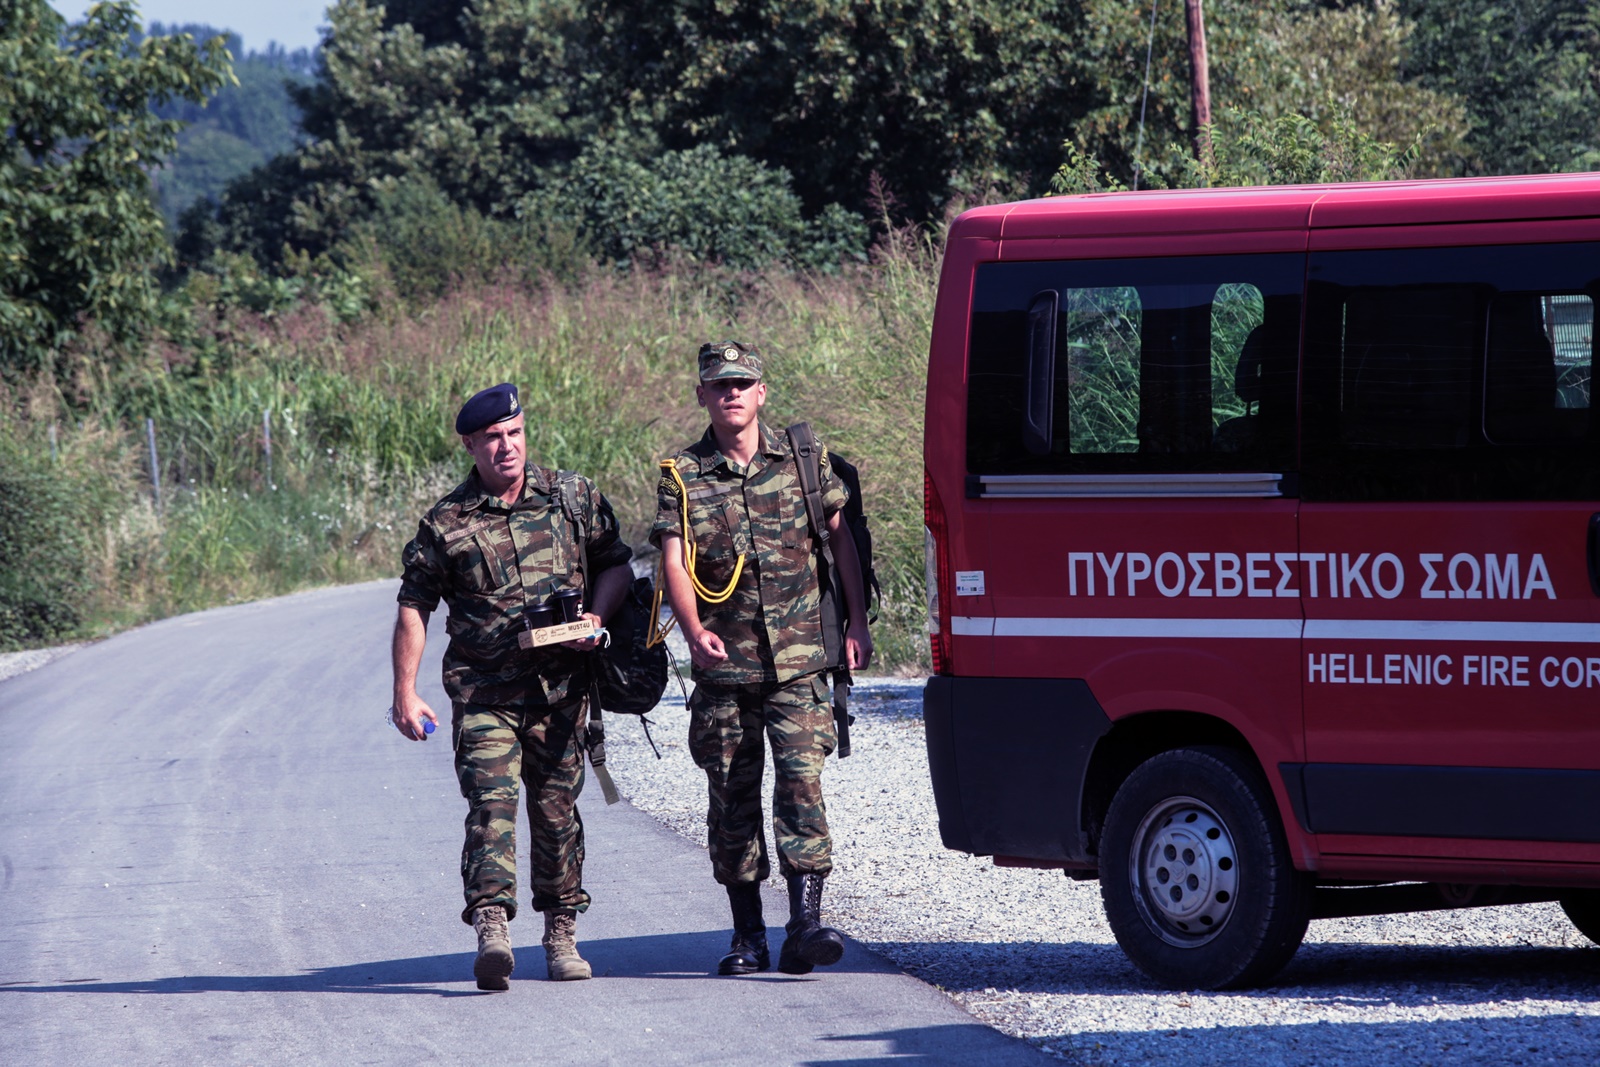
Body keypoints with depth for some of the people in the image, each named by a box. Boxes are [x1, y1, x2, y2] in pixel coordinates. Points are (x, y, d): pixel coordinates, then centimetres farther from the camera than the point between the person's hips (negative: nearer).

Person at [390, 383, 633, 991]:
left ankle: (561, 937, 20)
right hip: (483, 692, -2)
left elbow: (616, 565, 15)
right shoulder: (446, 524, 0)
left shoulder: (573, 498, 6)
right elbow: (414, 607, 5)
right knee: (491, 802, -16)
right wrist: (404, 694, 1)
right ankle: (491, 931, -26)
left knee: (556, 809, 8)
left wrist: (597, 616, -5)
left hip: (560, 688, 2)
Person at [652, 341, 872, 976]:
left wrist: (857, 625, 8)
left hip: (798, 663, -1)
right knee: (732, 799, 5)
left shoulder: (801, 459, 6)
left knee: (801, 782, -14)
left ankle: (805, 925, -20)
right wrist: (695, 631, -26)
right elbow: (673, 563, -8)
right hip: (724, 664, 1)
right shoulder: (683, 476, 3)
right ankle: (747, 938, 14)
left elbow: (841, 539, 13)